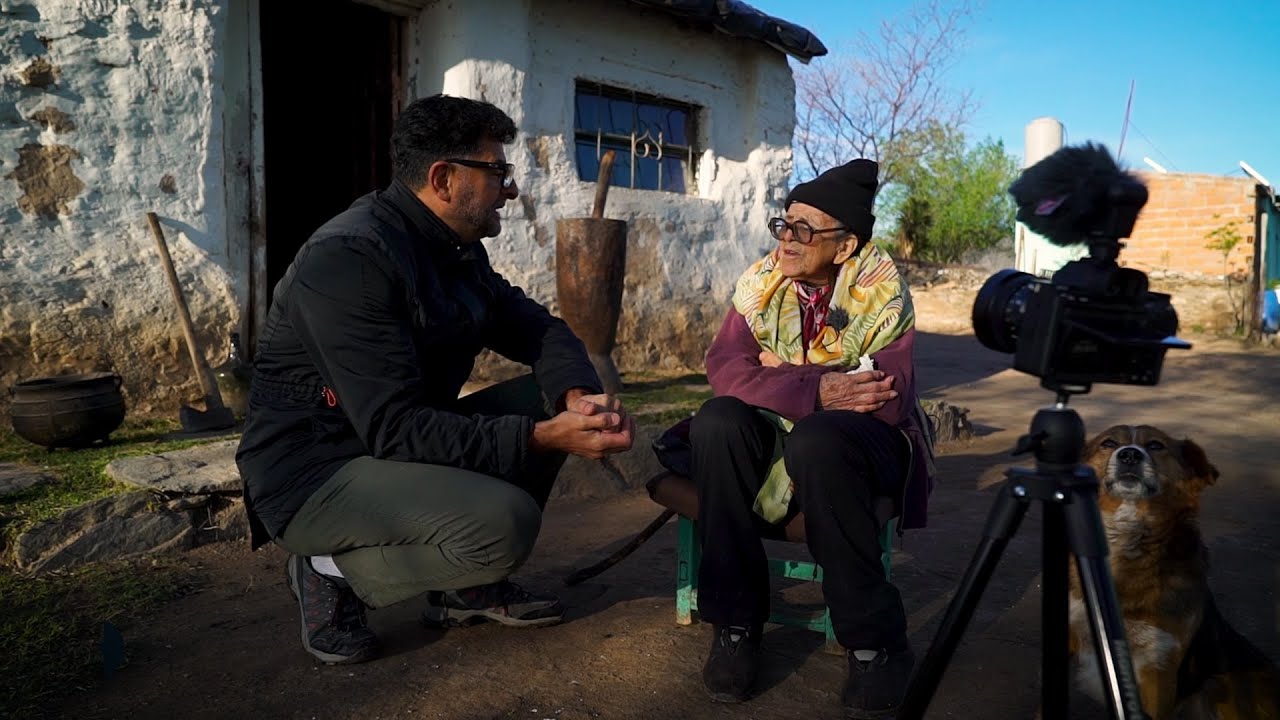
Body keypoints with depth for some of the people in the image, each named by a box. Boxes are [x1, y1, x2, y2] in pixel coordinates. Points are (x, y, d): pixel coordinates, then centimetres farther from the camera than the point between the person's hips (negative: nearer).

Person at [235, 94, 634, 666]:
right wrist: (540, 438, -33)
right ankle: (335, 573, -3)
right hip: (313, 475, -9)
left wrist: (578, 395, -18)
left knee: (549, 401, -2)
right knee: (504, 522, -29)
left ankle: (470, 585, 7)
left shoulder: (459, 252, 4)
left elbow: (539, 329, 4)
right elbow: (395, 429, -29)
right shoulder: (348, 258, -24)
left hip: (405, 446, 9)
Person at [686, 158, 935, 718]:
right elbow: (724, 366, -16)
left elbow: (890, 398, -23)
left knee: (817, 442, -37)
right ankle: (734, 621, -17)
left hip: (861, 441, -3)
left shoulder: (882, 292, -11)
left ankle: (875, 644, -20)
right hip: (778, 432, 3)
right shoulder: (761, 281, -2)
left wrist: (777, 377, -23)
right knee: (716, 423, -28)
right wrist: (817, 390, -31)